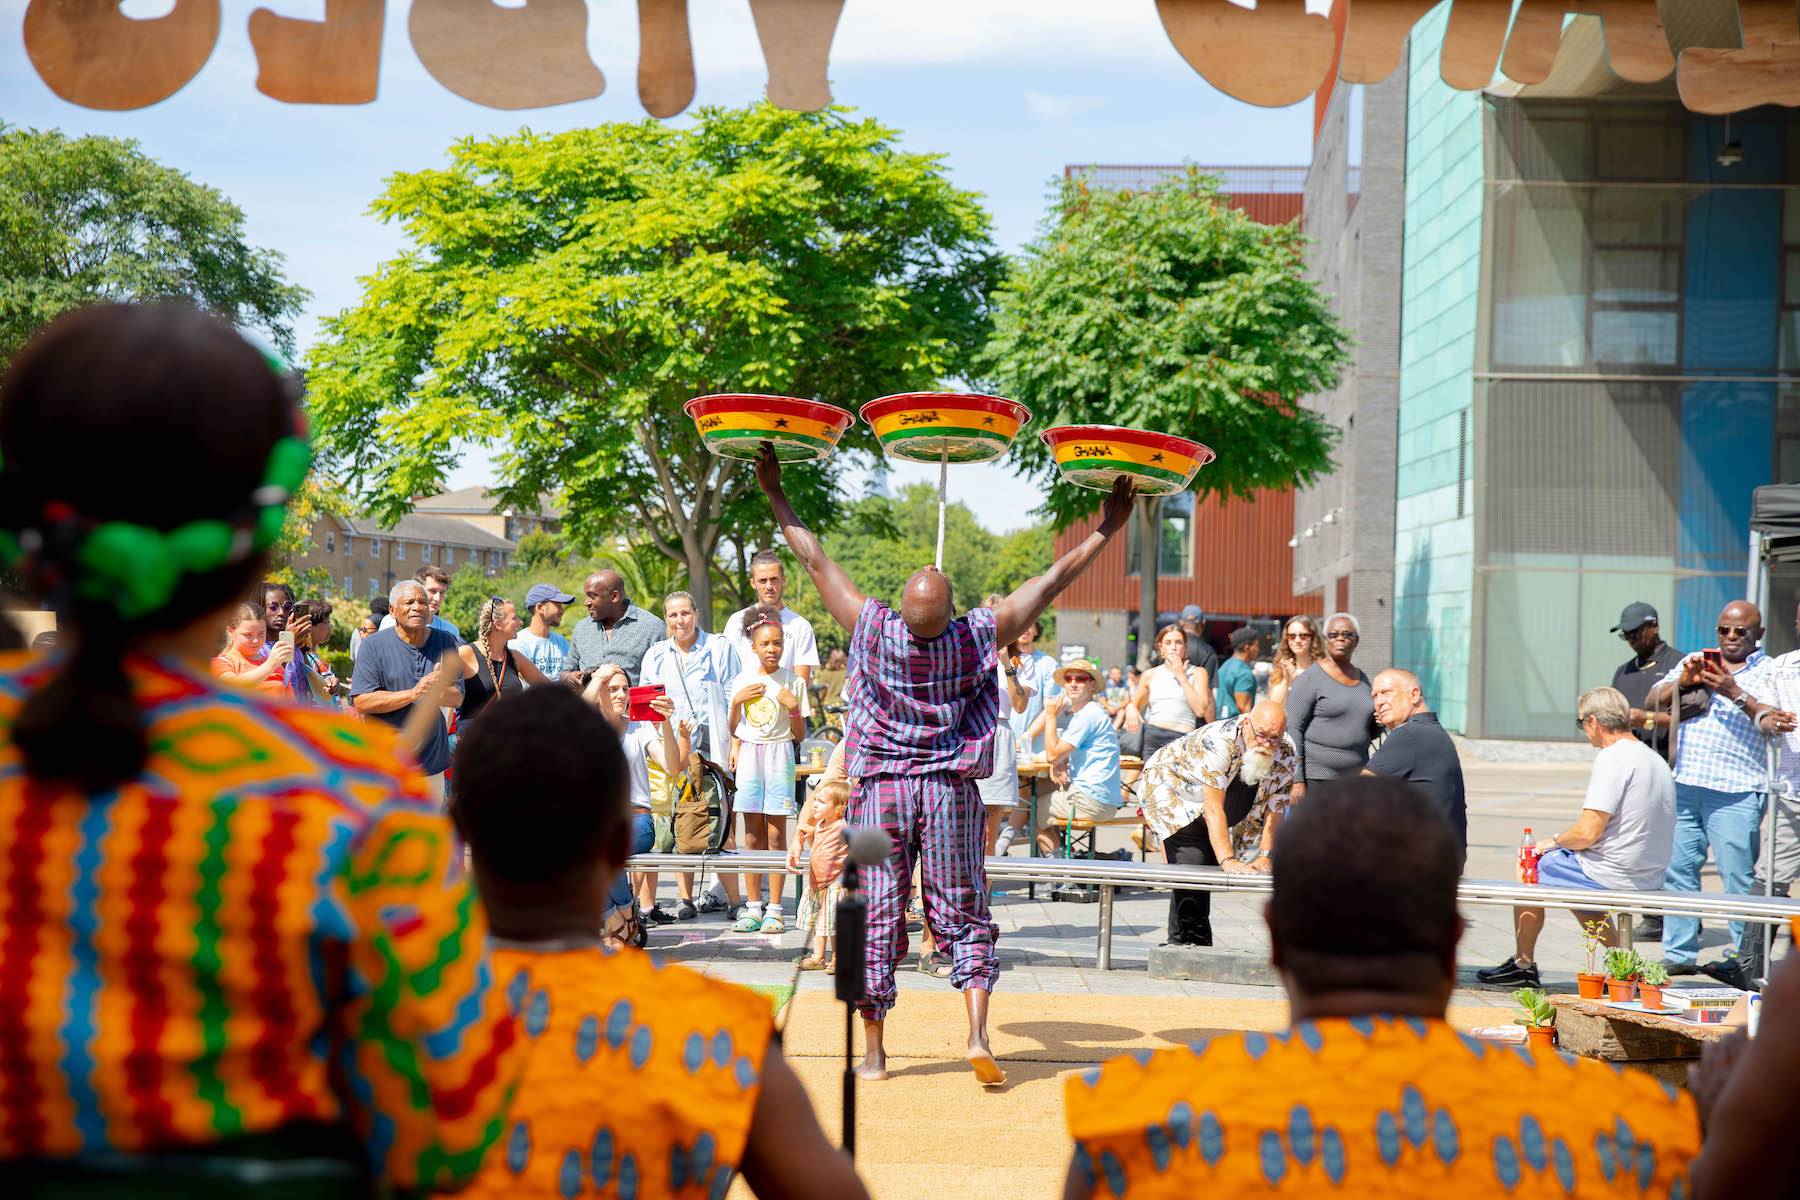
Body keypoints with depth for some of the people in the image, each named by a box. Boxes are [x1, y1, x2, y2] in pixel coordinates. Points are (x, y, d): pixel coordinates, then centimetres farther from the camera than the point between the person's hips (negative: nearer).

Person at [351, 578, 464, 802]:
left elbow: (457, 697, 4)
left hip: (432, 763, 4)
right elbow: (362, 702, -11)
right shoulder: (374, 645, -3)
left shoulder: (446, 643, 8)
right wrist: (413, 693, -18)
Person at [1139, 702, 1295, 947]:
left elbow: (1275, 805, -13)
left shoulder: (1285, 751, -19)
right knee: (1192, 863, -21)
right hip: (1171, 788, -6)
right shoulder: (1220, 740, -38)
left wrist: (1265, 855, -20)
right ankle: (1184, 944, -17)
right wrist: (1227, 860, -45)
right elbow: (1213, 807, -40)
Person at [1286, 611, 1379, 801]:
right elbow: (1293, 729, -9)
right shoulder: (1311, 678, -3)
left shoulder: (1362, 678, 15)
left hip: (1357, 779, 6)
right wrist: (1297, 780, -15)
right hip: (1316, 778, -6)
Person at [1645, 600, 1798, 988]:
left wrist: (1735, 693, -22)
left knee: (1738, 876, -6)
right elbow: (1654, 700, 10)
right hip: (1684, 785, 4)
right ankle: (1679, 953, 14)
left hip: (1735, 793, -4)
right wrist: (1683, 681, -7)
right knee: (1678, 869, 6)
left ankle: (1747, 960, 1)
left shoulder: (1767, 672, 6)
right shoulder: (1695, 662, 17)